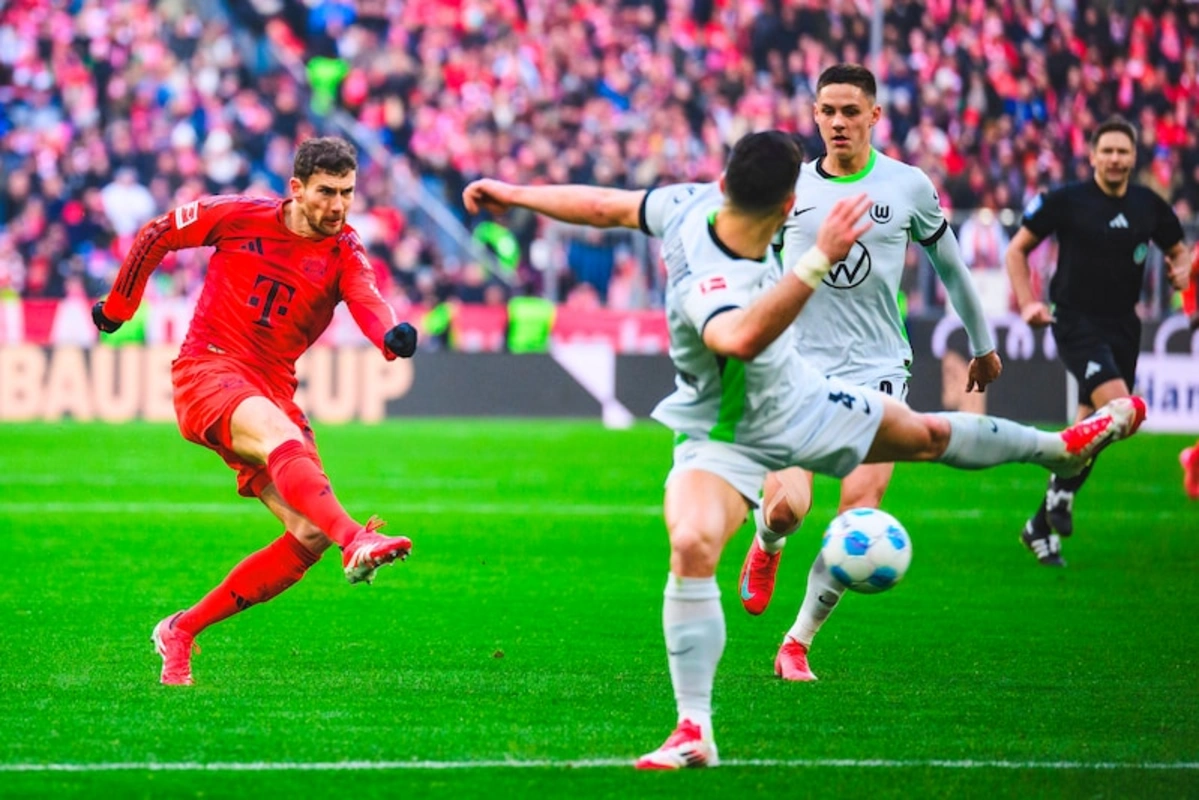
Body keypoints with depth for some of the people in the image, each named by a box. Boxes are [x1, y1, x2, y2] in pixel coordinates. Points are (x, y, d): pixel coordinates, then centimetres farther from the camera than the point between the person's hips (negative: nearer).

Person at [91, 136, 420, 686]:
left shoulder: (344, 253, 1)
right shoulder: (241, 217, -4)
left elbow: (366, 301, -21)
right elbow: (156, 235, 11)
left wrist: (392, 336, -43)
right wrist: (118, 308, 18)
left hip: (273, 389, 5)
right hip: (207, 368, -5)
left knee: (309, 535, -7)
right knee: (282, 437, -37)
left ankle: (182, 631, 4)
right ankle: (355, 541, -61)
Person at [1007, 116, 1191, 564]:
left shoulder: (1150, 206, 4)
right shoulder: (1066, 201, -6)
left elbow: (1176, 250, 20)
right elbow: (1018, 249, 3)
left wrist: (1181, 270, -4)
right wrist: (1027, 304, -8)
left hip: (1123, 325, 5)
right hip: (1076, 321, -5)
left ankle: (1042, 526, 21)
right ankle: (1061, 491, -6)